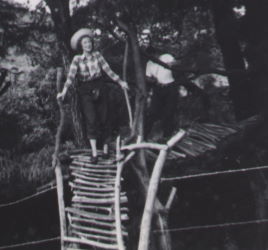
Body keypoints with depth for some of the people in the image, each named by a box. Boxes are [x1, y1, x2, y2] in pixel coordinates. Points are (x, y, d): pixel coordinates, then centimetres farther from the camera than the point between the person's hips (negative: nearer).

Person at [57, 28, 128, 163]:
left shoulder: (97, 55, 4)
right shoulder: (77, 59, -2)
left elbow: (108, 70, 7)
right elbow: (71, 75, -11)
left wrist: (120, 82, 7)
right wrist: (64, 91, -22)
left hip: (99, 87, 2)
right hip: (85, 91, -2)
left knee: (103, 119, 3)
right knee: (91, 120, -10)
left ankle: (105, 147, 20)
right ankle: (94, 153, -10)